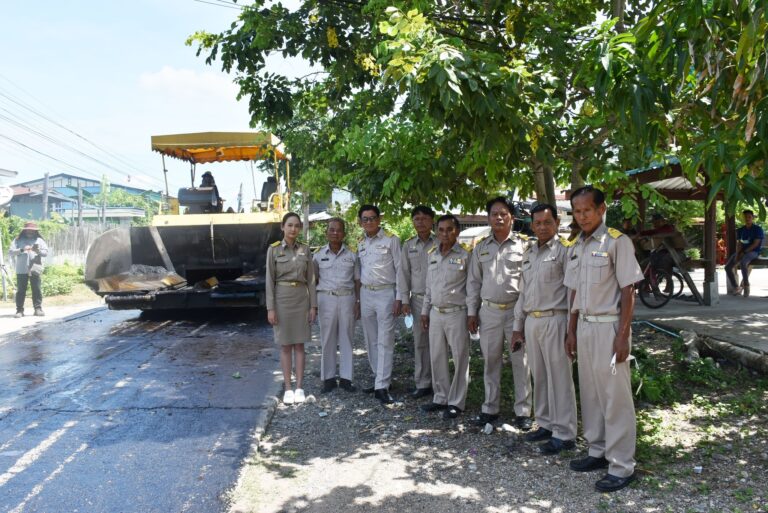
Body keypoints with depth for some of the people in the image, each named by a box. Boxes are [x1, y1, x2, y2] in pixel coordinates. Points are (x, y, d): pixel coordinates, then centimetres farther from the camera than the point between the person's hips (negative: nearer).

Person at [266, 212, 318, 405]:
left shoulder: (305, 250, 5)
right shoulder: (274, 249, -3)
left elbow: (310, 279, 6)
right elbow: (270, 280, -4)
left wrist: (313, 305, 2)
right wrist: (270, 308, -9)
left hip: (301, 298, 2)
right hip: (282, 298, -2)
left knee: (299, 344, 5)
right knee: (285, 345, 3)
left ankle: (299, 387, 11)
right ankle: (287, 388, 11)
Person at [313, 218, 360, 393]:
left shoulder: (351, 255, 5)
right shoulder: (319, 255, 4)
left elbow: (357, 281, 8)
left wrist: (358, 303, 2)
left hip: (347, 298, 1)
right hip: (326, 299, 0)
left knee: (346, 338, 4)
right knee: (327, 339, 1)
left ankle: (345, 377, 12)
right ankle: (328, 378, 10)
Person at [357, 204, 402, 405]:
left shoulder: (391, 240, -4)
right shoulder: (360, 244, 13)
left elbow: (399, 269, -5)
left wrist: (398, 298, -10)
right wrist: (357, 300, 14)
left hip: (385, 293, -6)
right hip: (365, 293, 6)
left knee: (385, 341, -7)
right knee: (371, 341, 10)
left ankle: (382, 387, -6)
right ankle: (379, 379, 22)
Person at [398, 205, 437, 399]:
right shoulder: (408, 245, 9)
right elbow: (403, 273, 10)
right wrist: (405, 299, 5)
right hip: (418, 299, 3)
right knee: (420, 342, 6)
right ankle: (422, 383, 13)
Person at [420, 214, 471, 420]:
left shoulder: (465, 256, -7)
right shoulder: (432, 255, 10)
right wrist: (425, 311, 14)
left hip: (456, 313, -6)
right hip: (435, 313, 6)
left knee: (459, 359, 2)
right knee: (437, 357, 11)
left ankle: (456, 402, 12)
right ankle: (441, 398, 25)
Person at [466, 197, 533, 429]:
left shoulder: (522, 246, -1)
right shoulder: (481, 248, 9)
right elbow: (473, 281, 12)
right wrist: (472, 312, 8)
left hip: (516, 310, -3)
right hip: (488, 311, 3)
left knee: (521, 362, 2)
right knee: (490, 362, 10)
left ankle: (523, 411, 13)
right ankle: (490, 408, 22)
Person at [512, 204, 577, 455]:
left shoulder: (564, 250, -5)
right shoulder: (528, 253, 16)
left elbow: (573, 291, -9)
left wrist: (571, 329, -14)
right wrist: (518, 327, 17)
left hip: (554, 320, -7)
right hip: (531, 321, 7)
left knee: (559, 379, -2)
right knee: (539, 377, 13)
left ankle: (564, 434, 6)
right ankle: (546, 424, 25)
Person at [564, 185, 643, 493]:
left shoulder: (616, 242, -9)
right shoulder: (576, 247, 11)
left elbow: (628, 291, -11)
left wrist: (623, 335, -15)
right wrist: (572, 331, 14)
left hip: (609, 326, -7)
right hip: (584, 326, 7)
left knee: (615, 397, -2)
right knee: (590, 394, 14)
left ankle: (621, 466, 7)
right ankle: (598, 451, 27)